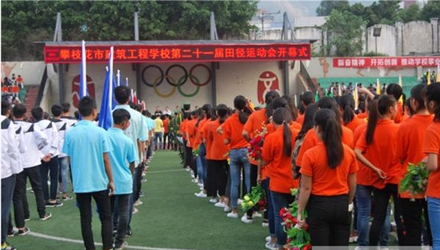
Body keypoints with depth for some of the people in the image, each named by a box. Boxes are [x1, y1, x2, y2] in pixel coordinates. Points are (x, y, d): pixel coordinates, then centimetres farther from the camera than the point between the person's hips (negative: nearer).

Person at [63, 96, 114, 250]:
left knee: (85, 220, 9)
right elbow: (105, 159, -7)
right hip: (100, 182, -2)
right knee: (106, 218, 12)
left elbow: (69, 160, 4)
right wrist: (111, 180, 4)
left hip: (80, 183, 2)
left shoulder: (70, 133, -4)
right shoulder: (100, 132, -10)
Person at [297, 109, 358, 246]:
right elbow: (352, 183, 5)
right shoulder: (349, 152, -2)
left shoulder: (310, 154, -14)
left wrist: (300, 212, -1)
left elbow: (306, 188, -11)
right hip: (342, 204, 4)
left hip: (319, 205, -3)